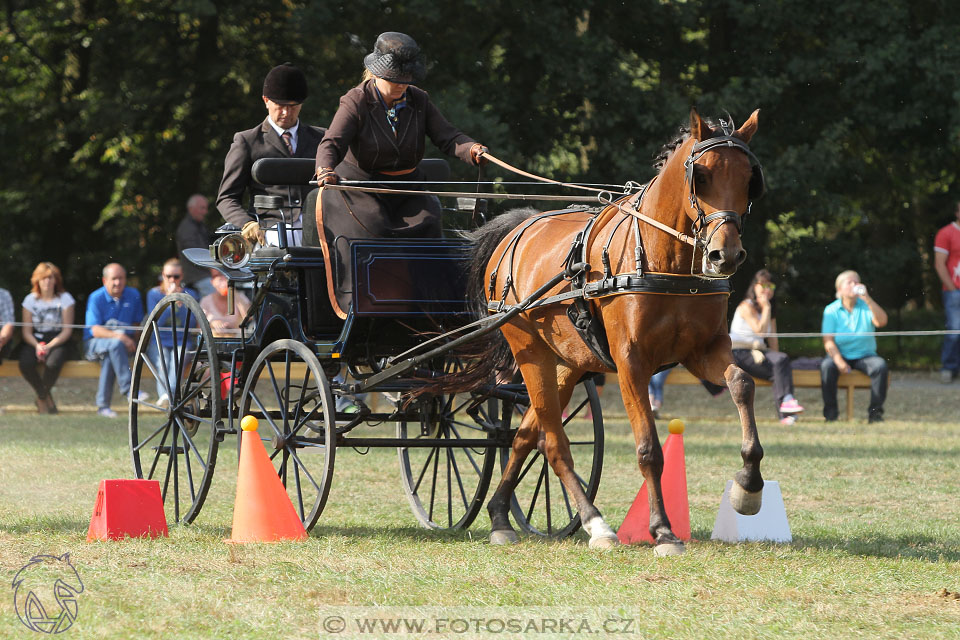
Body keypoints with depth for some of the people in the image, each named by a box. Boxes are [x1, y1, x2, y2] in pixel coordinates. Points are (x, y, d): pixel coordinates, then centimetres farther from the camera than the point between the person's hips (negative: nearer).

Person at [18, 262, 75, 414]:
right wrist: (37, 345, -18)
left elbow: (67, 330, -3)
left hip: (57, 342, -2)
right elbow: (26, 332, 4)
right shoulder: (31, 299, 7)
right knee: (25, 364, -32)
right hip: (34, 342, 2)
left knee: (53, 363, -36)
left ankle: (41, 399, -6)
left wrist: (49, 346, -17)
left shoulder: (64, 299, 2)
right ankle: (45, 397, -4)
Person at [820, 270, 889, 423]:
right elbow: (828, 341, -7)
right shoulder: (831, 310, 1)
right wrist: (839, 361, -24)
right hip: (840, 356, -1)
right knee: (827, 366, -33)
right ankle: (830, 413, -22)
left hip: (865, 355, 1)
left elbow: (881, 321, -17)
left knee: (880, 365, -30)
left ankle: (875, 412, -21)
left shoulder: (865, 306, 3)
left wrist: (867, 298, -26)